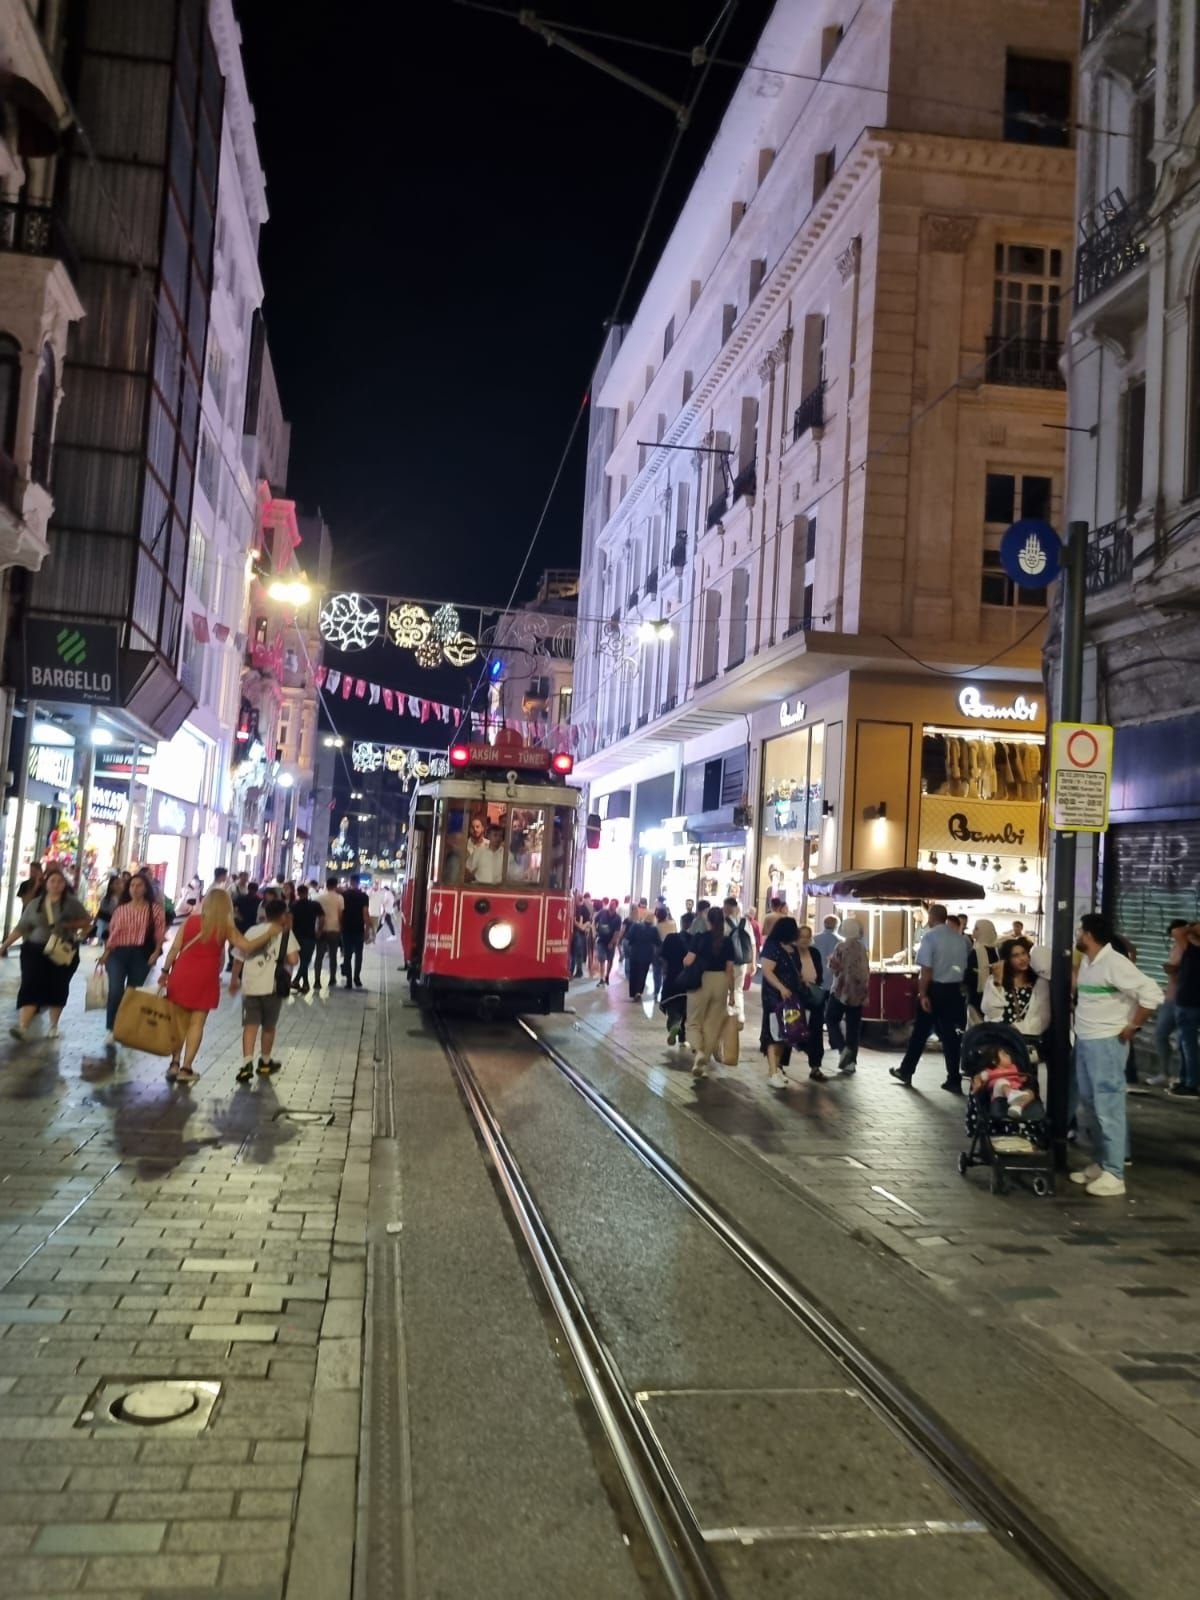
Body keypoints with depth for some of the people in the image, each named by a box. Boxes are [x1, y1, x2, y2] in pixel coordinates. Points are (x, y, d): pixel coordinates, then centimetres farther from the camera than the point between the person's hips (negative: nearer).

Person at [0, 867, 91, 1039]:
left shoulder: (72, 903, 0)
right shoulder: (34, 904, 5)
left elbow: (87, 921, 4)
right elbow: (21, 928, 9)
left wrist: (71, 925, -14)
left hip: (64, 951, -1)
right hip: (36, 950, 1)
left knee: (58, 988, 6)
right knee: (31, 986, -11)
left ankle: (54, 1026, 23)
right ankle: (22, 1027, -19)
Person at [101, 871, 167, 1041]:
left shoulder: (154, 909, 3)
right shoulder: (120, 909, 11)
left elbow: (160, 932, -1)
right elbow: (112, 932, 11)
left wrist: (156, 952, -12)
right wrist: (106, 952, 3)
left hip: (141, 955, -1)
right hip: (118, 953, 1)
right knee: (115, 990, -15)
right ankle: (111, 1030, -5)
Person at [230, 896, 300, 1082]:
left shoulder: (252, 931, 11)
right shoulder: (285, 934, 1)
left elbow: (239, 959, 12)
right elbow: (293, 960, -12)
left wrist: (234, 980, 26)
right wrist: (282, 960, 10)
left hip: (250, 985, 2)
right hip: (271, 986, -2)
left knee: (250, 1025, 2)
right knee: (269, 1026, 15)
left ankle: (246, 1064, -13)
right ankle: (265, 1062, 28)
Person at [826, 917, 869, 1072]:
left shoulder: (842, 946, -9)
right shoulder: (862, 947, 6)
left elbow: (834, 967, -11)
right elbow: (866, 972, 10)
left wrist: (831, 960, 10)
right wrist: (865, 992, 17)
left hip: (842, 989, -5)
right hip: (858, 991, 5)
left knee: (832, 1019, 9)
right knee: (853, 1025, 7)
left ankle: (842, 1048, -12)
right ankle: (851, 1062, 6)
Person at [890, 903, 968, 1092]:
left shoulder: (930, 936, -12)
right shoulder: (960, 939, 6)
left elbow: (926, 969, -17)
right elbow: (964, 967, 7)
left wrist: (923, 994, -14)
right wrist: (957, 988, 11)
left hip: (935, 988, -4)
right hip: (954, 990, 4)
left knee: (921, 1032, 8)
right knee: (950, 1033, 8)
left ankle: (905, 1071, 21)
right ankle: (954, 1080, 9)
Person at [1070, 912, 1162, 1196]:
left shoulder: (1114, 963, -18)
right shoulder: (1087, 962, 10)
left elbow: (1152, 993, -22)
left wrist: (1132, 1027, -16)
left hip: (1106, 1043, -9)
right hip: (1084, 1041, 9)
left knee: (1108, 1108, -5)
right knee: (1090, 1106, 15)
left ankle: (1114, 1174, 1)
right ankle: (1100, 1164, 26)